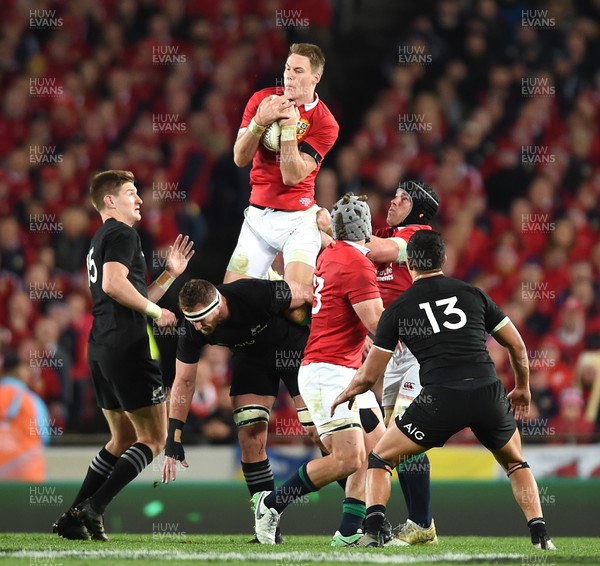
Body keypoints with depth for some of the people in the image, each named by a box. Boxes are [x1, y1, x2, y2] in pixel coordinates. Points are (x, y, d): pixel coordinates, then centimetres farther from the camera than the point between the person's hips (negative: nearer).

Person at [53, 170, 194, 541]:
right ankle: (92, 510, -15)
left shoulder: (101, 240, 26)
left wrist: (170, 274, 23)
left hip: (101, 349, 10)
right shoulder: (122, 234, -6)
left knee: (124, 439, 18)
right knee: (154, 439, -6)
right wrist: (156, 311, -13)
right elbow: (114, 284, -23)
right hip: (125, 347, -10)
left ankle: (74, 518, 11)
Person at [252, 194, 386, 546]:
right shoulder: (357, 265, -16)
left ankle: (350, 530, 7)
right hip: (328, 372, -10)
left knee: (377, 448, 8)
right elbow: (378, 323, -20)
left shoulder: (330, 255, 11)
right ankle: (272, 503, -4)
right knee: (347, 459, -15)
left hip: (346, 372, 10)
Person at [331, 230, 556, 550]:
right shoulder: (472, 294, 15)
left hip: (441, 398, -2)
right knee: (515, 463, 28)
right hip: (488, 393, 2)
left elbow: (369, 376, 14)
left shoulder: (397, 310, 10)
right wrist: (523, 387, 37)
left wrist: (346, 394, 36)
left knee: (380, 460, 15)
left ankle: (372, 533, -4)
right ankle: (540, 537, 14)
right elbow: (517, 346, 19)